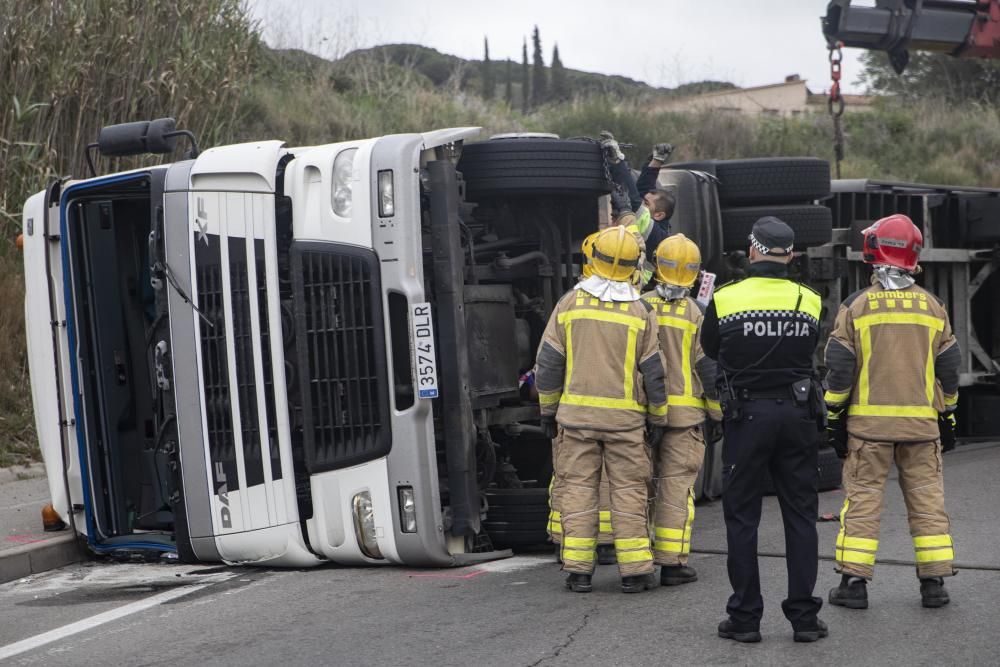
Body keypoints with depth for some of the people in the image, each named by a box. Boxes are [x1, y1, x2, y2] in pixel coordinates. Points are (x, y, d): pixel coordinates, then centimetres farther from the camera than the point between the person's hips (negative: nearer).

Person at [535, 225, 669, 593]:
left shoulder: (570, 303, 0)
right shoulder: (641, 312, -2)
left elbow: (548, 362, 3)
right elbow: (653, 371, 1)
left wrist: (548, 409, 13)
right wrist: (657, 418, 11)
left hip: (576, 413, 1)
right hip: (626, 416, 0)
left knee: (578, 488, 5)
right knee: (628, 490, 5)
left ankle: (578, 570, 4)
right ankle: (635, 570, 5)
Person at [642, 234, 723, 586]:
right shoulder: (696, 313, -6)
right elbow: (708, 368, -4)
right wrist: (720, 412, 5)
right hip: (683, 413, -3)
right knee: (676, 487, 0)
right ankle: (671, 563, -1)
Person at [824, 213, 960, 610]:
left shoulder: (856, 306, -4)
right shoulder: (932, 306, 4)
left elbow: (839, 368, -5)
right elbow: (948, 368, 8)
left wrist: (835, 417, 3)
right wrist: (947, 417, 17)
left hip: (868, 422, -2)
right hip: (921, 422, 2)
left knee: (862, 497, 2)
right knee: (927, 498, 8)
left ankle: (854, 581, 1)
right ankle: (934, 582, 9)